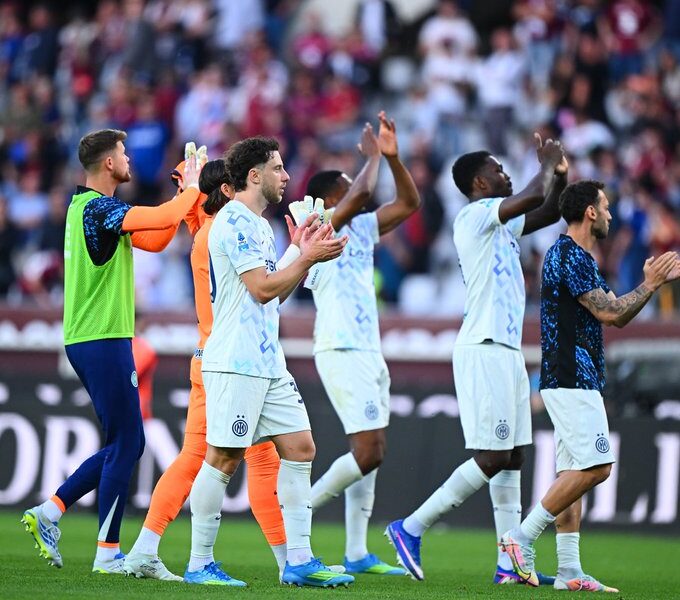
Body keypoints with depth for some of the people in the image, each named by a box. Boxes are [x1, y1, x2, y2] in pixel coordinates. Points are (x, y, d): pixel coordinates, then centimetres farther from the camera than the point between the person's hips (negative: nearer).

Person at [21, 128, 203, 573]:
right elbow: (164, 217, -23)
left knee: (125, 443, 13)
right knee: (126, 443, -6)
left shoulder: (87, 206, 17)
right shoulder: (98, 207, -14)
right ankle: (109, 553, -4)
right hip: (102, 340, -10)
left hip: (87, 340, 10)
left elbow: (155, 240, 21)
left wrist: (186, 195, 12)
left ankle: (49, 513, 12)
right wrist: (191, 188, -5)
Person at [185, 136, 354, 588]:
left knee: (300, 448, 4)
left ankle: (299, 560, 6)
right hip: (235, 361, -10)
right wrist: (308, 257, -10)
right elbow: (262, 288, -17)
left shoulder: (259, 225, 19)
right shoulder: (235, 221, -11)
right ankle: (199, 564, 1)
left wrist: (305, 252, 14)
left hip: (268, 361, 10)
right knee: (224, 458, -6)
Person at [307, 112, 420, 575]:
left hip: (369, 352, 9)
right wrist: (372, 155, -4)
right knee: (368, 451, -15)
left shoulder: (361, 229, 16)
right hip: (342, 352, -9)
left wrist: (392, 156, 4)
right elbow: (363, 192, -21)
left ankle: (357, 554, 8)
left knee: (373, 452, 7)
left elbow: (409, 202, 16)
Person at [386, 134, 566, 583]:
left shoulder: (501, 223, 18)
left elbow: (549, 211, 29)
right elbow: (534, 197, -18)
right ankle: (411, 528, -5)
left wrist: (560, 175, 12)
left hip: (508, 351, 10)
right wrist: (549, 165, 0)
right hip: (484, 349, -10)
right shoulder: (474, 215, -10)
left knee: (512, 457, 6)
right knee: (493, 458, -11)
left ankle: (510, 564, 4)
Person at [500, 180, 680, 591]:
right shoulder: (569, 256, -13)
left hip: (576, 382, 11)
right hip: (572, 381, -11)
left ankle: (569, 571, 4)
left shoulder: (579, 258, 20)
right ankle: (523, 536, -9)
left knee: (574, 472, 6)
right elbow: (609, 313, -16)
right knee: (595, 466, -14)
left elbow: (618, 315, 23)